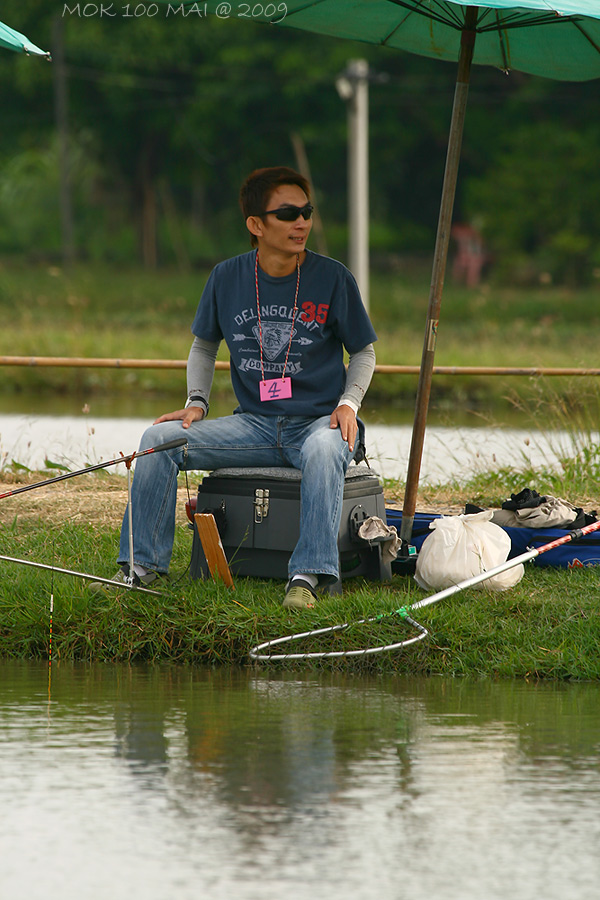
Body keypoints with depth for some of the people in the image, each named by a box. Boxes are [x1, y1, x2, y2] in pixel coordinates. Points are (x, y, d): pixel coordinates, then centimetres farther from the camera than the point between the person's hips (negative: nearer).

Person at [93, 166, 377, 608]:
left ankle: (308, 577, -42)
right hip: (254, 423, 3)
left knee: (324, 449, -40)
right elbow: (204, 346, 19)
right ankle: (143, 565, -7)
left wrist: (348, 403, -9)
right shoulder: (227, 278, 4)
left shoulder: (333, 278, -3)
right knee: (159, 438, -15)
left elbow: (364, 351, 8)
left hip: (318, 422, -3)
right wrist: (197, 403, 3)